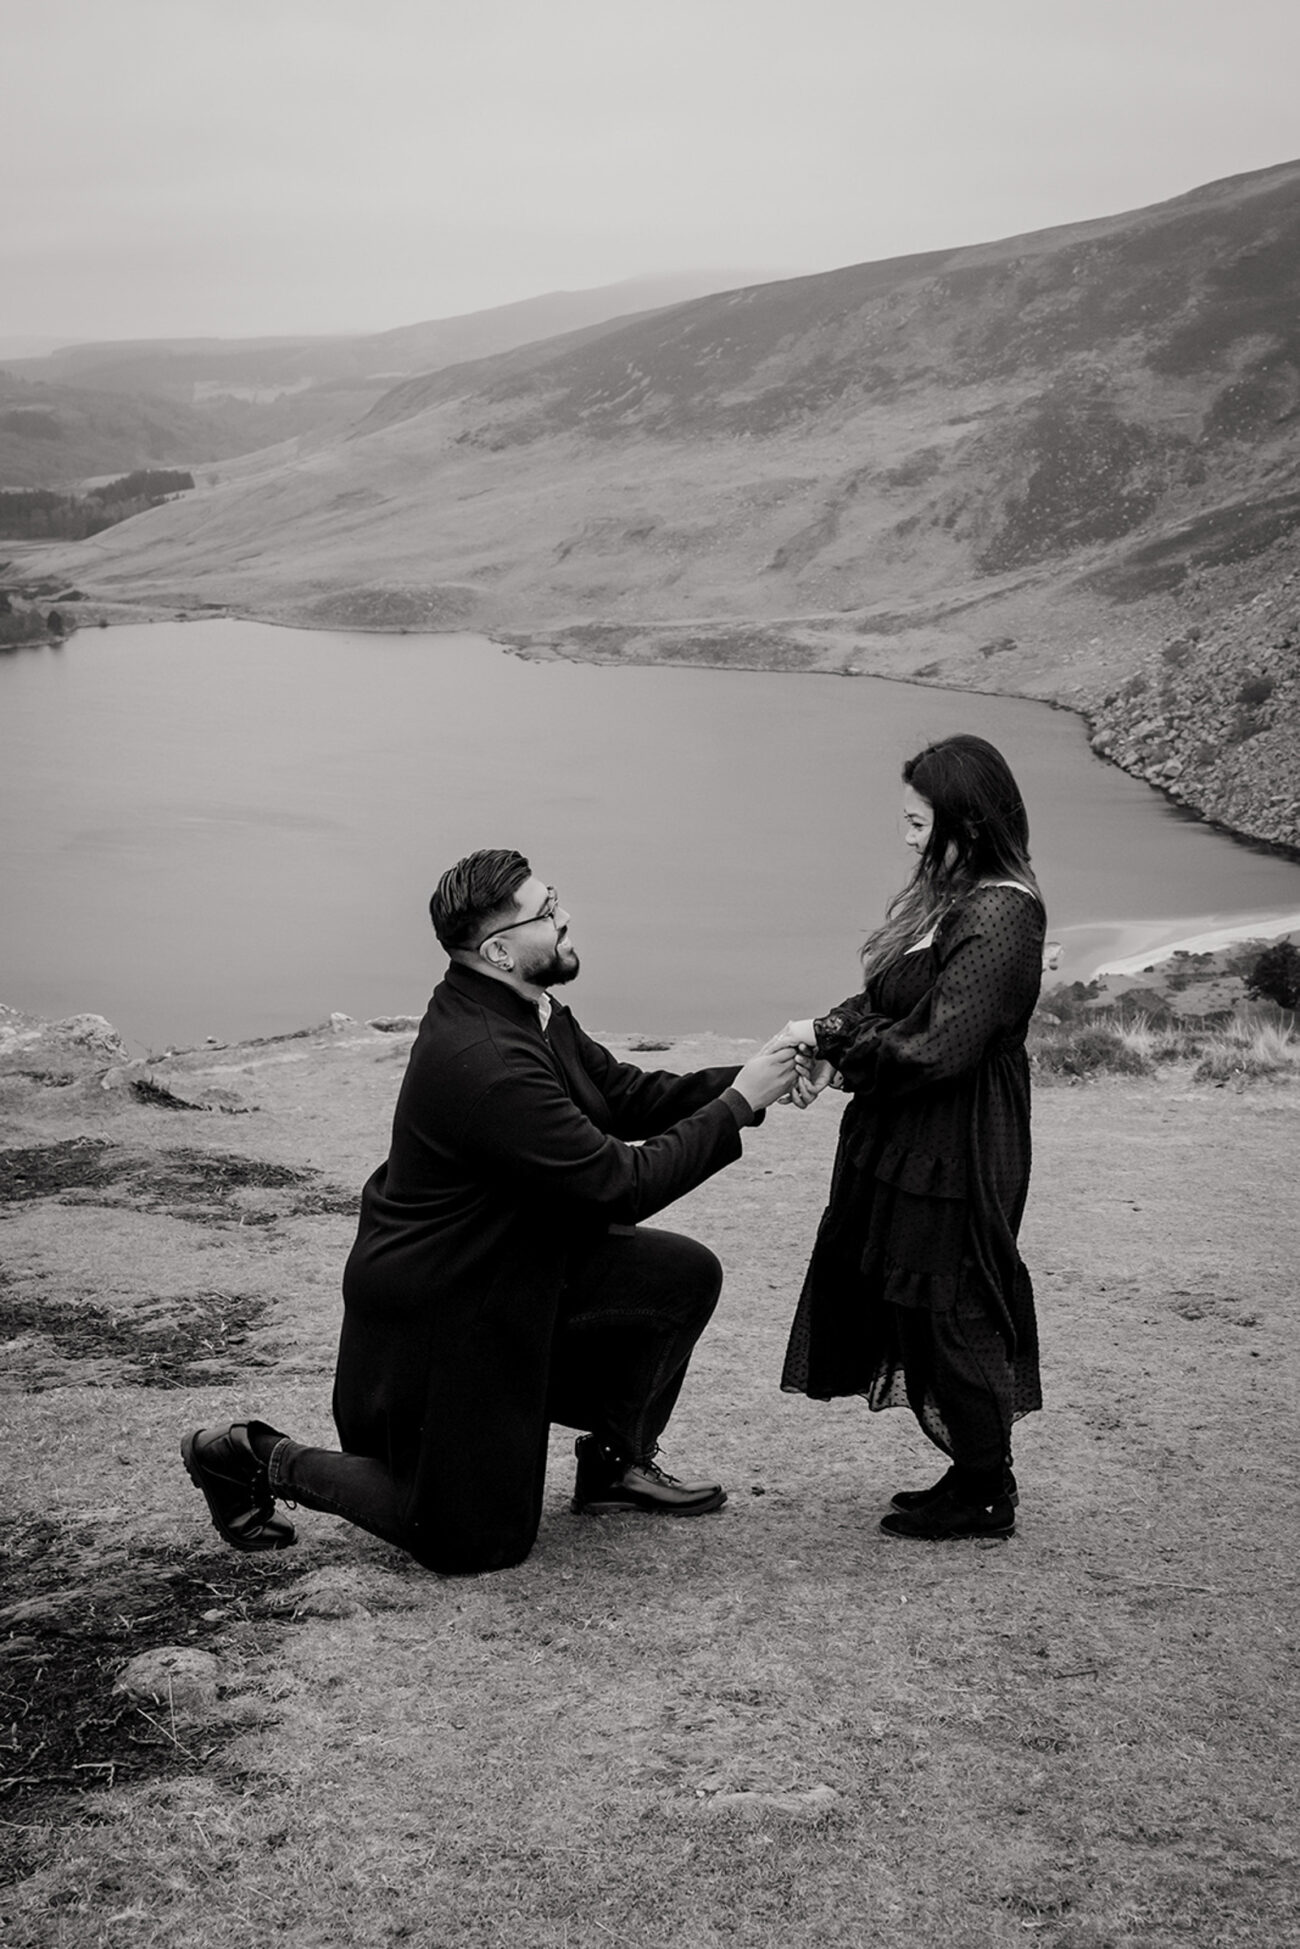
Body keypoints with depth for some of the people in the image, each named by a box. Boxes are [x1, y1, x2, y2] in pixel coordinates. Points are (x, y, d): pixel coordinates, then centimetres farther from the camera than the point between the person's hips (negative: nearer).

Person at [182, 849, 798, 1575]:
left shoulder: (529, 1012, -4)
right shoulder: (482, 1061, -33)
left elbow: (625, 1094, 6)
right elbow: (622, 1182, -30)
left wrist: (742, 1080, -8)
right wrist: (739, 1103, -22)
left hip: (519, 1268, 9)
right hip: (434, 1318, -9)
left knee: (685, 1273, 2)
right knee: (481, 1541, 2)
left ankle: (620, 1461, 21)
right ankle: (261, 1461, 12)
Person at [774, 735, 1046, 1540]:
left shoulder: (1001, 916, -21)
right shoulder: (950, 897, 9)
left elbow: (934, 1047, -24)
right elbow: (884, 1000, 12)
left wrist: (830, 1040, -14)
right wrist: (830, 1046, -6)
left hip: (953, 1161, -9)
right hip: (908, 1143, 9)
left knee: (947, 1315, 2)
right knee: (915, 1311, 15)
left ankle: (987, 1497, 17)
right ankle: (976, 1476, 28)